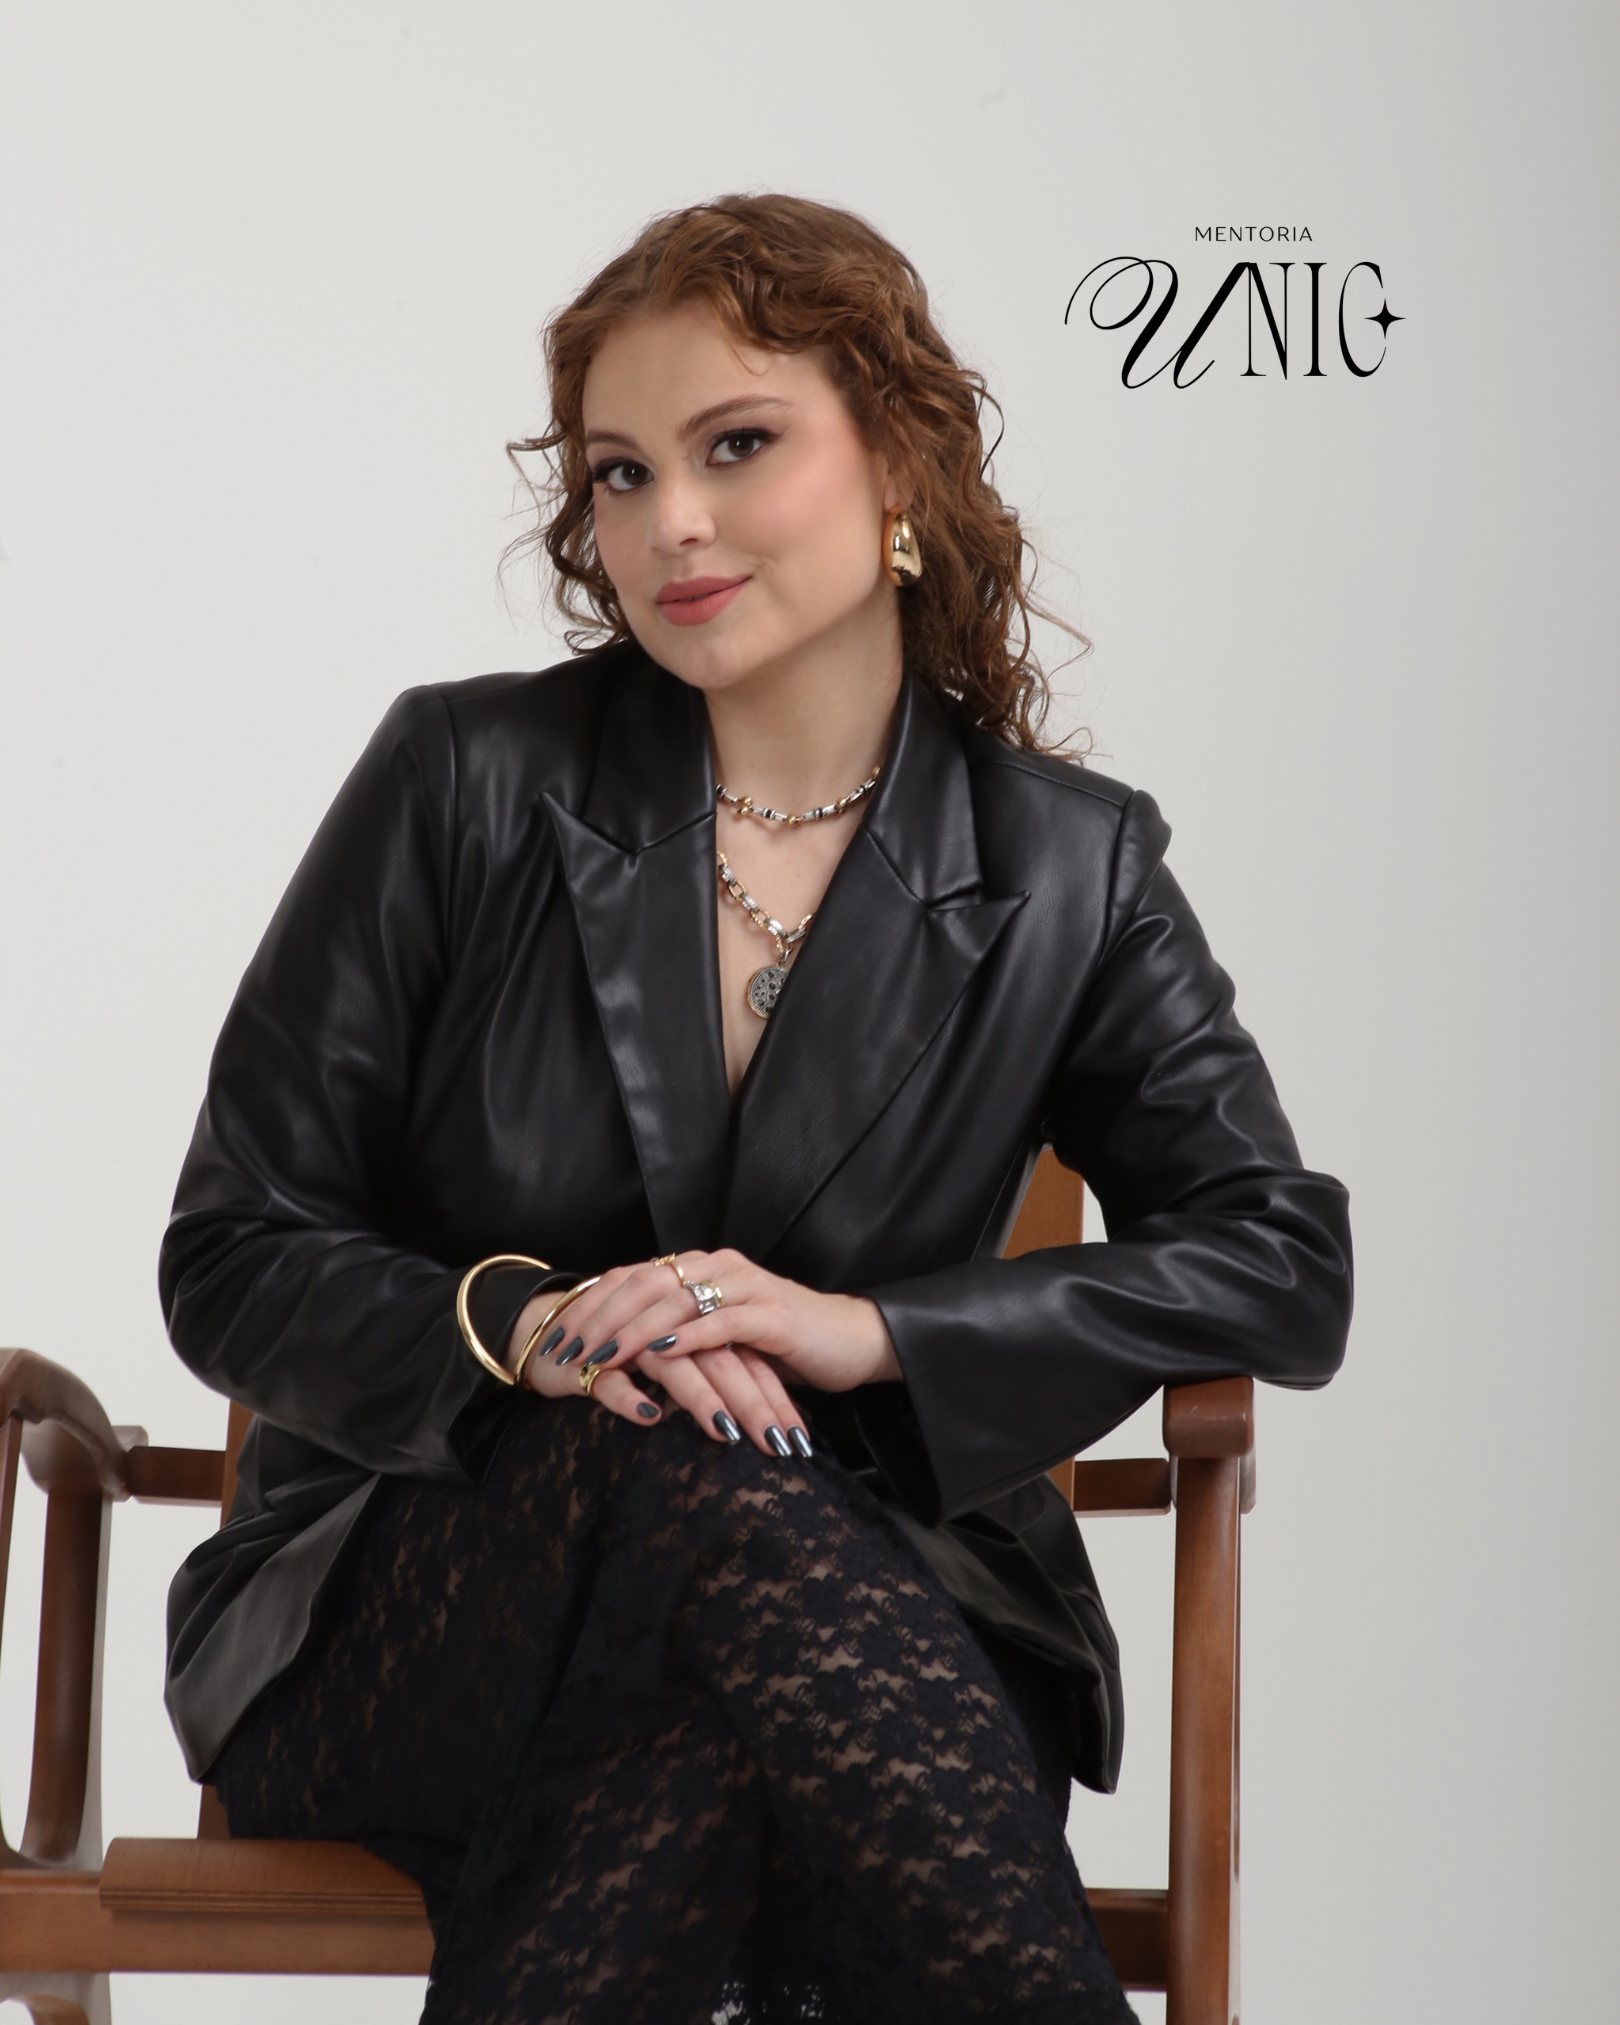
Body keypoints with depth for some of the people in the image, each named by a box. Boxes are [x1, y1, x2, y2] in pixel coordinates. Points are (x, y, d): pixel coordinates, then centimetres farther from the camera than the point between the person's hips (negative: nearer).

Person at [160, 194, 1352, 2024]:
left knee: (713, 1745, -37)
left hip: (851, 1604, 1)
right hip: (393, 1626, 0)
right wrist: (525, 1328, -20)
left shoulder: (1071, 872, 6)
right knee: (705, 1481, -35)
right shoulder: (469, 780, 2)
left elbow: (1284, 1268, -1)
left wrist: (867, 1328, -15)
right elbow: (233, 1267, 2)